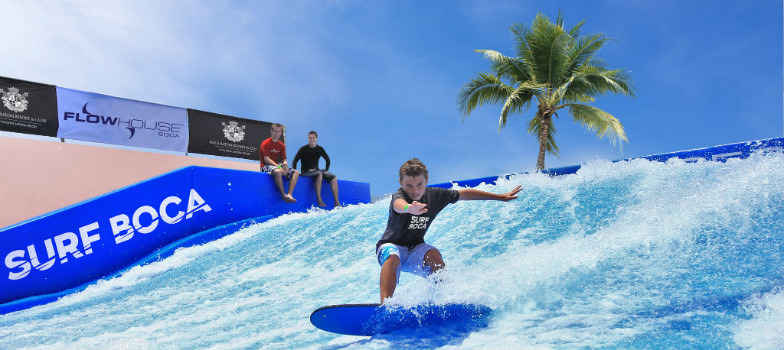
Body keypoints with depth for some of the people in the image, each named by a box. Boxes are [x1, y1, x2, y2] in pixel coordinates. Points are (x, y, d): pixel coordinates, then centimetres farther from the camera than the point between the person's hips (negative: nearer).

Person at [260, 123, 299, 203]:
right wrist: (279, 166, -23)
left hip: (278, 165, 7)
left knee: (296, 172, -12)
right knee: (278, 171, -41)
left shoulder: (281, 145, 14)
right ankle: (283, 195, -30)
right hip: (266, 166, -7)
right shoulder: (266, 143, -6)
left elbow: (283, 159, 12)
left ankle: (289, 194, -27)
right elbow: (266, 159, -15)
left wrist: (285, 163, -14)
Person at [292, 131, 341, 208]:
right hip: (306, 172, -5)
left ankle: (337, 203, -19)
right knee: (319, 174, -37)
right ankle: (319, 201, -39)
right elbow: (295, 161, -4)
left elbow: (327, 160, 21)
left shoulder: (320, 149, 8)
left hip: (316, 170, 5)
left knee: (333, 178, -17)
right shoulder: (303, 149, -3)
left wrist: (326, 171, 12)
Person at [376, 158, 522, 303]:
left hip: (416, 248, 4)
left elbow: (465, 194, 3)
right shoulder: (399, 196, -23)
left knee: (433, 254, -28)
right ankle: (385, 303, -46)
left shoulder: (435, 195, -7)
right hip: (391, 246, -4)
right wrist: (409, 208, -76)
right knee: (393, 258, -37)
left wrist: (501, 197, 6)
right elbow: (399, 205, -50)